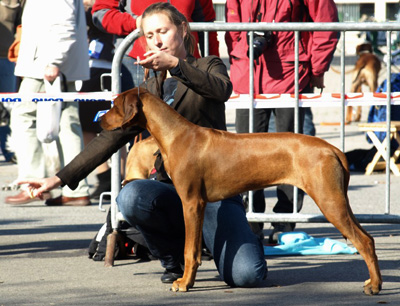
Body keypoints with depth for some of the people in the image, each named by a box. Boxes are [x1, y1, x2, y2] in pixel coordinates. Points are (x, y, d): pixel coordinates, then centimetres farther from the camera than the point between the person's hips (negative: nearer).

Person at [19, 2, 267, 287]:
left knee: (246, 275, -25)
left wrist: (175, 64, -34)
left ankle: (245, 241, 15)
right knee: (131, 196, -34)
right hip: (171, 190, 3)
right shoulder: (150, 90, 18)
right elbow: (112, 136, 13)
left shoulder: (208, 67, 7)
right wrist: (61, 178, 4)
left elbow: (222, 90, -18)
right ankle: (173, 258, -3)